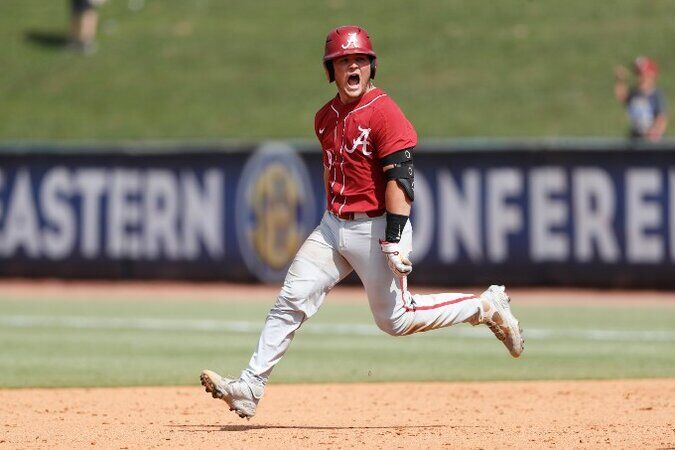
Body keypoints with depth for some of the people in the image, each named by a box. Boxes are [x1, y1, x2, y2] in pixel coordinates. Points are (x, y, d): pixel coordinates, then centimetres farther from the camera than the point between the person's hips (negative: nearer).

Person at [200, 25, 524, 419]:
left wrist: (394, 240, -25)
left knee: (395, 319, -1)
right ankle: (250, 389, -6)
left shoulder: (384, 112, -15)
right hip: (334, 227, 7)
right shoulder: (326, 117, 10)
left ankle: (487, 307, 15)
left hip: (375, 228, -7)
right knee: (290, 302, -5)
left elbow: (400, 179, -19)